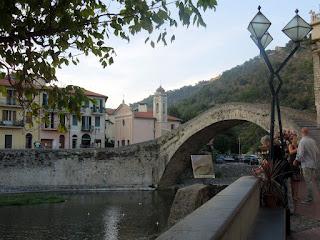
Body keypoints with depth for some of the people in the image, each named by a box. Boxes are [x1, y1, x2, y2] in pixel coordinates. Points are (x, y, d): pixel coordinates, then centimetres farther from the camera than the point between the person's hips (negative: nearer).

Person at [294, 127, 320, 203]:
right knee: (311, 180, 14)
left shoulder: (302, 141, -15)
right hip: (313, 164, 7)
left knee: (308, 181, -2)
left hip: (306, 164, -7)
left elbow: (300, 154, -18)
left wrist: (296, 161, -3)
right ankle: (311, 196, 21)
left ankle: (309, 198, 2)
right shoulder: (313, 141, 5)